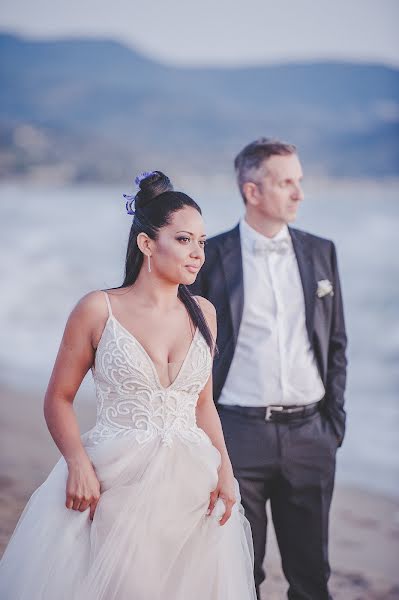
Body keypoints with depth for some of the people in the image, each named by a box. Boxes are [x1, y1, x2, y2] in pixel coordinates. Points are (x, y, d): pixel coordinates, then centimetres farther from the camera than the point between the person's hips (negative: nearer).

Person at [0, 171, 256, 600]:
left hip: (192, 486, 4)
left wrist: (225, 471, 0)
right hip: (114, 484, -4)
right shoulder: (98, 310, -6)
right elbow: (58, 399, -2)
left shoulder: (203, 314, 7)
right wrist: (78, 462, -17)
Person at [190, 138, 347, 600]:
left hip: (309, 434, 3)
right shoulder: (211, 256, -3)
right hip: (239, 433, -3)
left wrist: (334, 420, 6)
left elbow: (336, 342, 12)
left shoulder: (320, 252, 8)